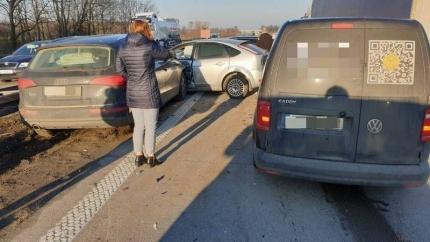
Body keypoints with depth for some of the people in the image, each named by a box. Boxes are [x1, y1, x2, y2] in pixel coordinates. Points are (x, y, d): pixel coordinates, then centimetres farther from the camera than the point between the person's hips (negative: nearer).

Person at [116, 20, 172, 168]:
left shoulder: (123, 50, -1)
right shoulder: (150, 47, -13)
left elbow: (120, 69, 10)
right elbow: (166, 55, 4)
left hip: (132, 94, 5)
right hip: (149, 93, -5)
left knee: (138, 125, 16)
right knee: (150, 126, 7)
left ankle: (138, 156, 24)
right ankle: (150, 157, 16)